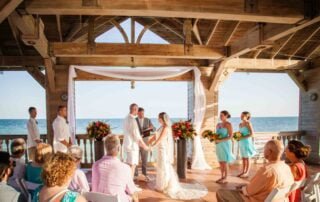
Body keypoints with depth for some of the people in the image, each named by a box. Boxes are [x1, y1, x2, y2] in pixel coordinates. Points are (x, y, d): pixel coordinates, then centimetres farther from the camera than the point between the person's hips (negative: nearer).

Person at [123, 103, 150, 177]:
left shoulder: (126, 119, 11)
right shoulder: (132, 120, -18)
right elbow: (136, 135, -19)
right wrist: (144, 146, -10)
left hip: (127, 145, 9)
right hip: (132, 145, -9)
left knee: (129, 166, 17)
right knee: (132, 166, -2)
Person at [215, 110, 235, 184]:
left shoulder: (228, 124, -9)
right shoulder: (218, 124, 12)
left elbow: (230, 136, -14)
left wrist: (220, 140, -22)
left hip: (225, 144, -7)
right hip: (219, 145, 7)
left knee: (224, 162, -3)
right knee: (220, 162, 9)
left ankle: (225, 178, 6)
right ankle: (222, 177, 18)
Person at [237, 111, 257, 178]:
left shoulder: (248, 124, -11)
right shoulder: (240, 124, 11)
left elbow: (252, 134, -17)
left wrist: (243, 137, -20)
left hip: (247, 142, -7)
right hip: (241, 143, 7)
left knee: (247, 158, 0)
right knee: (243, 158, 11)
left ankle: (247, 173, 7)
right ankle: (243, 172, 18)